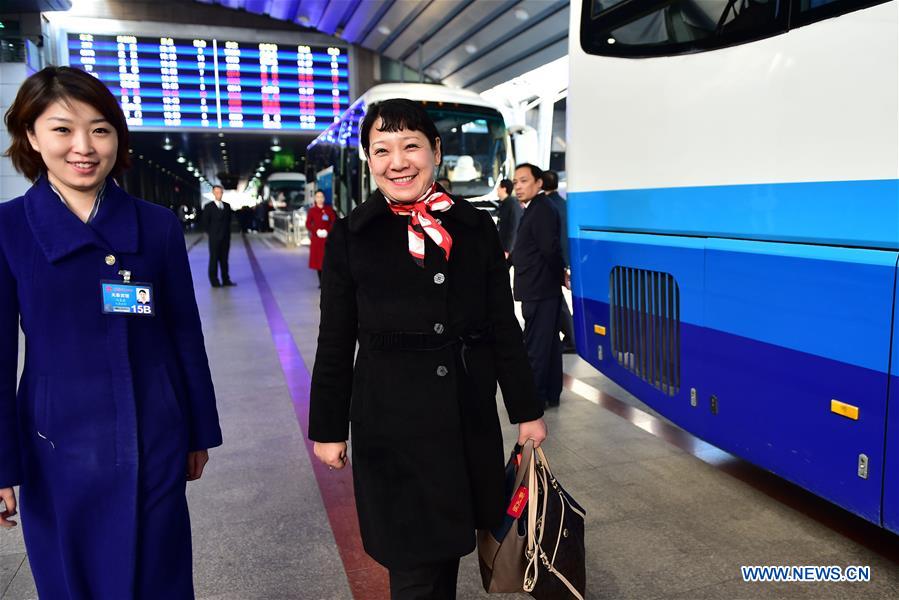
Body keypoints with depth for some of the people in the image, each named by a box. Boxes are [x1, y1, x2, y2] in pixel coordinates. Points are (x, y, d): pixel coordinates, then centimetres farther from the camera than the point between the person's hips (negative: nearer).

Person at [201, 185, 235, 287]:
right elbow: (205, 223, -3)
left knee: (224, 259, 8)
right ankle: (214, 281, 4)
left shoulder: (227, 206, 10)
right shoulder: (208, 207, -3)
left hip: (226, 237, 4)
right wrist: (210, 233, -3)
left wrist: (228, 233, 7)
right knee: (214, 259, 0)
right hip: (214, 238, -4)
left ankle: (226, 280, 11)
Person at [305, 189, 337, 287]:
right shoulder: (312, 210, 5)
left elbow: (334, 222, 1)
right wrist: (316, 231, -13)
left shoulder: (329, 209, 5)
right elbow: (308, 224, 2)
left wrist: (327, 231, -14)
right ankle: (321, 282, 10)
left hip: (327, 237, -1)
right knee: (317, 259, 2)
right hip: (316, 238, 1)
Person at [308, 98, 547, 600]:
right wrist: (328, 428, 3)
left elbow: (504, 328, 5)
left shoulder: (477, 229, 2)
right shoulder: (351, 235, -3)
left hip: (469, 416, 3)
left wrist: (527, 411, 6)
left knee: (449, 542, 18)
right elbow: (335, 343, 1)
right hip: (390, 420, -2)